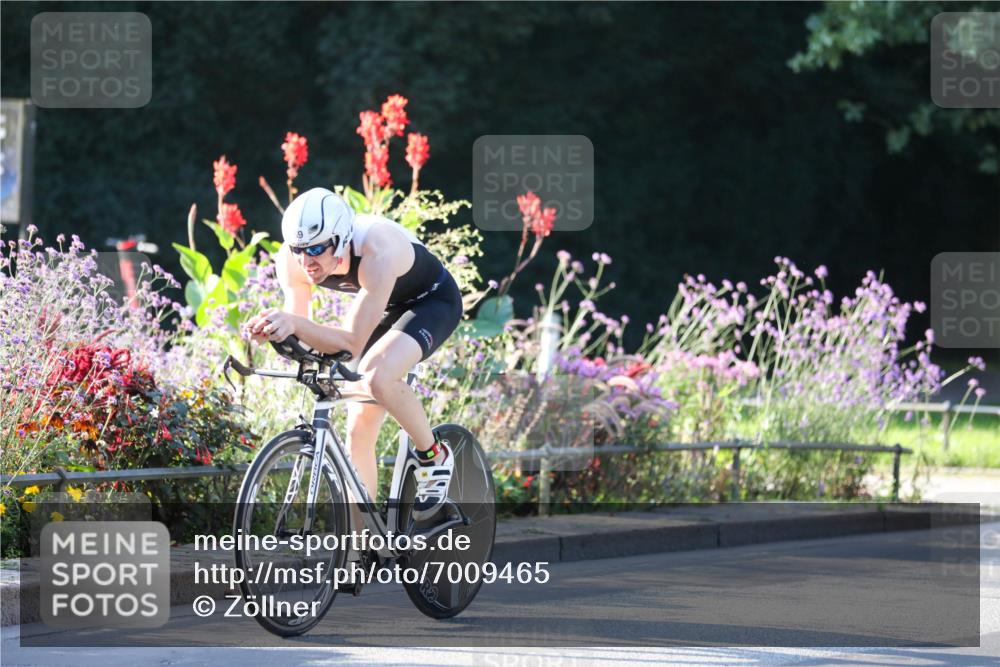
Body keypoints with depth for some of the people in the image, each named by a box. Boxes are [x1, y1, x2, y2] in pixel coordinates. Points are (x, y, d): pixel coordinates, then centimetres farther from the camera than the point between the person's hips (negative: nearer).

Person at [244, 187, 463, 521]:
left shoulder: (376, 252, -40)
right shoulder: (292, 258, -22)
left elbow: (353, 342, -41)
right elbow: (298, 329, -16)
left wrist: (294, 323, -55)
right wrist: (272, 328, -38)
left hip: (432, 302, -7)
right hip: (385, 309, 7)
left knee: (378, 377, -35)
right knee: (359, 432, 0)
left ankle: (434, 455, -9)